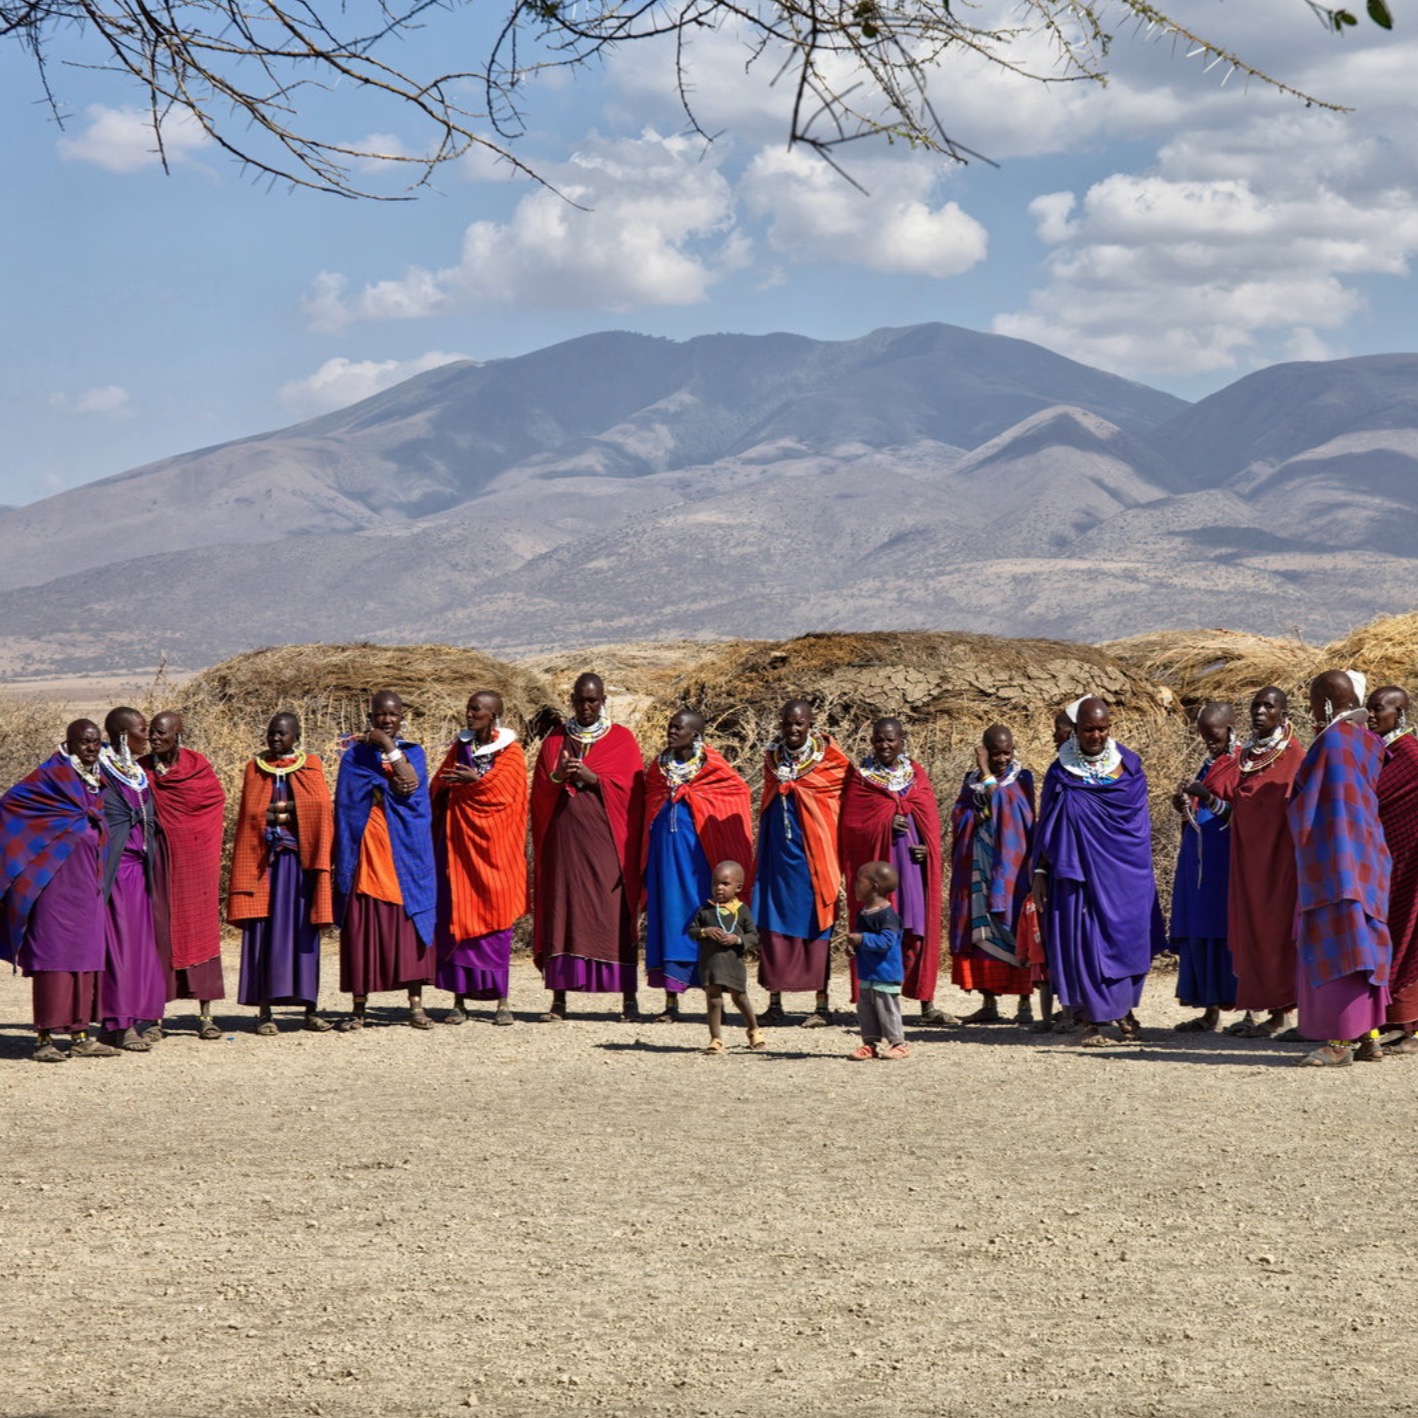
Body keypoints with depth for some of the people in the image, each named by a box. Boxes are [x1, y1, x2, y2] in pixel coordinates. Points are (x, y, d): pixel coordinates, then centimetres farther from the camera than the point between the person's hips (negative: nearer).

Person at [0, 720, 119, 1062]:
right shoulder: (51, 775, -6)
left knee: (85, 954, 7)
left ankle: (80, 1036, 11)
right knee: (54, 954, -7)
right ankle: (45, 1037, -6)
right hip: (57, 878, -7)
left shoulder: (97, 780, 15)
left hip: (87, 884, 7)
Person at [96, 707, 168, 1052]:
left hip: (140, 867, 7)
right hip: (115, 865, -7)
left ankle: (141, 1018, 9)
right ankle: (119, 1023, -6)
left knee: (142, 939, 6)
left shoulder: (139, 774, 16)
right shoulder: (100, 772, -7)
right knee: (118, 940, -7)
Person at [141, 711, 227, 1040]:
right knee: (157, 929, -2)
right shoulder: (141, 769, 4)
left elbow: (218, 805, 7)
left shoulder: (198, 767, 0)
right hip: (157, 857, 1)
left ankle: (205, 1014, 3)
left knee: (200, 929, 0)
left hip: (194, 858, -1)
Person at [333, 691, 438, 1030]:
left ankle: (416, 1003, -1)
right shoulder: (355, 756, 10)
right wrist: (393, 786, -9)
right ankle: (359, 1007, 1)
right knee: (363, 926, -3)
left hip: (405, 850, 1)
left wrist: (389, 747, -11)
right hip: (366, 849, 0)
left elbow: (412, 785, -9)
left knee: (408, 924, -3)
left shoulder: (413, 753, 12)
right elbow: (349, 801, -3)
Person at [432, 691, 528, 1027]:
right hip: (458, 841, 3)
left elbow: (505, 793, -10)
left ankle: (502, 1000, -1)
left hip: (492, 845, -3)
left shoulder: (510, 753, 3)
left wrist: (475, 780, -22)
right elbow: (440, 790, 9)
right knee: (457, 916, -2)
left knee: (495, 919, -4)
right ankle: (460, 999, 0)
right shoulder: (459, 747, 13)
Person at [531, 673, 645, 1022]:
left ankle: (628, 998, -6)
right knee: (562, 911, -3)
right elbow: (539, 790, 8)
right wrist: (557, 776, -13)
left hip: (606, 839, -2)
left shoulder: (622, 740, 8)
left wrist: (592, 777, -15)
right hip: (564, 838, 2)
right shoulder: (556, 739, 14)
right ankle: (559, 999, -1)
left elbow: (630, 787, -2)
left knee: (615, 912, -7)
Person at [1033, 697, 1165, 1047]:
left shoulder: (1128, 766, 5)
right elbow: (1046, 825, 6)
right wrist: (1040, 871, 1)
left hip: (1123, 873, 1)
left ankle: (1124, 1009, 22)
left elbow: (1139, 822, 10)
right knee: (1083, 938, -4)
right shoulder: (1060, 772, 3)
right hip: (1078, 870, -1)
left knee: (1125, 936, 2)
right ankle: (1092, 1020, 2)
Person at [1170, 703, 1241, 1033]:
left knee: (1222, 929, -11)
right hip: (1197, 857, 8)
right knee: (1198, 932, 5)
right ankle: (1210, 1010, 7)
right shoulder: (1207, 764, 19)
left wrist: (1208, 799, -24)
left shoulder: (1240, 765, -6)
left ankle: (1243, 1005, -8)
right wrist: (1183, 802, 5)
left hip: (1224, 857, -8)